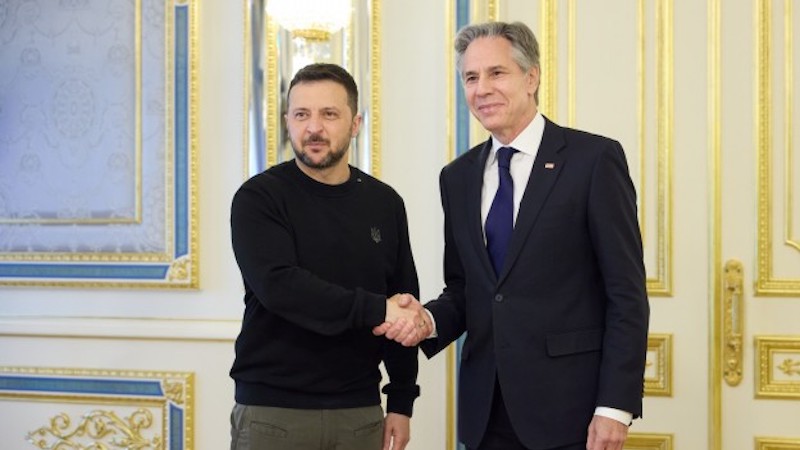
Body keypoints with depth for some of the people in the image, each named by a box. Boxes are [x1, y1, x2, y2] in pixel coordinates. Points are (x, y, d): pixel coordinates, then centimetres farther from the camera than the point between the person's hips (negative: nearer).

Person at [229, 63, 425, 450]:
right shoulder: (259, 198, -4)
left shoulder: (384, 203, 6)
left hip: (359, 412, 3)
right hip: (272, 412, -3)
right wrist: (375, 309, -23)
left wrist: (401, 401, 5)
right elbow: (278, 284, -19)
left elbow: (403, 310, 9)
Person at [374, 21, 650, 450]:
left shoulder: (594, 158, -6)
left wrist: (616, 406, -13)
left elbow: (627, 293, -8)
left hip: (568, 409, -5)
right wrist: (430, 320, -6)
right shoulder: (458, 176, 10)